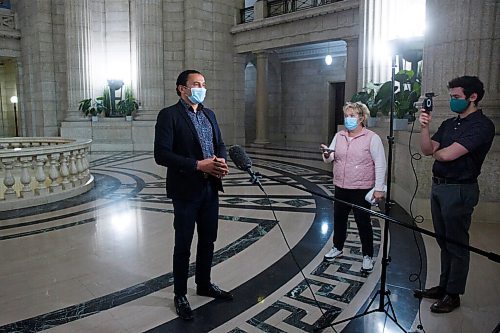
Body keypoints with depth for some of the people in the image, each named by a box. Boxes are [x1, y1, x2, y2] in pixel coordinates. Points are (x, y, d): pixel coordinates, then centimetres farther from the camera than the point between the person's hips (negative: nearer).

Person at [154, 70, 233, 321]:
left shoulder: (209, 114, 12)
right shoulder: (169, 115, -10)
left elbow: (219, 144, 16)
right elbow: (161, 154, -18)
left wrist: (221, 161, -7)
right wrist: (198, 165, -22)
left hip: (210, 188, 7)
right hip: (186, 190, -6)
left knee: (208, 240, 18)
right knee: (183, 246, 7)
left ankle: (204, 284, 37)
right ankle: (180, 295, 25)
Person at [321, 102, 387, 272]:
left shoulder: (372, 138, -9)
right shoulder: (339, 136, 6)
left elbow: (380, 164, -10)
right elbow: (329, 159, 5)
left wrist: (379, 189, -15)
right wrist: (327, 154, -19)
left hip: (361, 189, -5)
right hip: (340, 188, 5)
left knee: (363, 223, 5)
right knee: (339, 219, 17)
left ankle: (368, 256, 23)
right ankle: (337, 248, 37)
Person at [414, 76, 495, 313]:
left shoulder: (482, 126, -13)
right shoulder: (448, 124, 13)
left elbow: (448, 154, -21)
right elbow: (427, 150, 3)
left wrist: (436, 152, 1)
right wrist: (424, 127, -11)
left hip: (459, 190, -8)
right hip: (438, 187, 8)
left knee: (456, 245, 4)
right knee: (444, 242, 16)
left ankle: (453, 295, 16)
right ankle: (444, 287, 29)